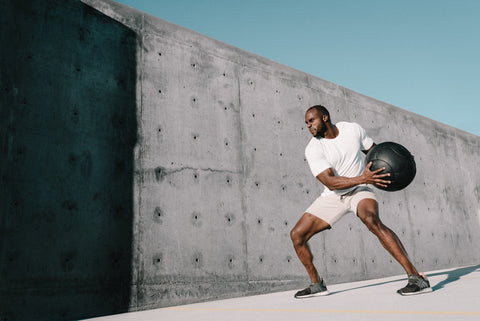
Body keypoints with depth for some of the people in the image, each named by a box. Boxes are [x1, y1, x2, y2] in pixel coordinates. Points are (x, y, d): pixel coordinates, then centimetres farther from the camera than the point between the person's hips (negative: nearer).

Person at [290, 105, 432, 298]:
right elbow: (330, 182, -24)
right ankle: (317, 285, 14)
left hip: (359, 191, -2)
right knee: (297, 235, -6)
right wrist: (362, 178, -36)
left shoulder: (353, 129, -4)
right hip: (332, 196, 2)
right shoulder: (313, 149, -12)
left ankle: (416, 278, -31)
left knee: (372, 220, -35)